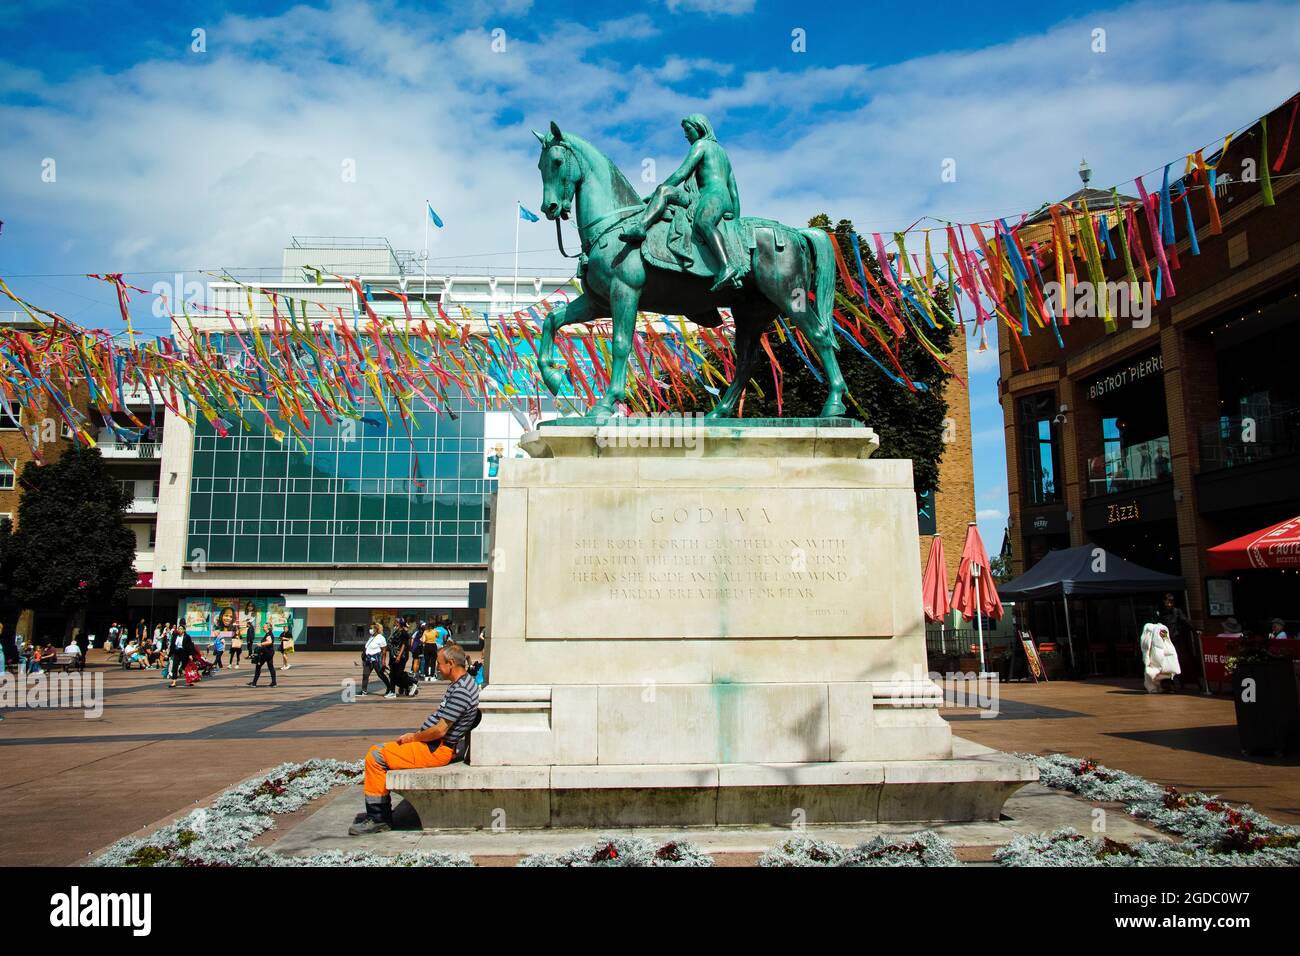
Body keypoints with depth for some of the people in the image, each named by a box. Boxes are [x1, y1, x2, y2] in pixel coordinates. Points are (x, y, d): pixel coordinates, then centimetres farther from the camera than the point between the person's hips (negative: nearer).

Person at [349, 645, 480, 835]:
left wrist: (413, 737, -9)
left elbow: (440, 730, -23)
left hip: (437, 750, -11)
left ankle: (378, 818, -5)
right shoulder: (462, 683, 12)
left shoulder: (460, 691, -22)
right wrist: (415, 735, 11)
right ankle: (382, 812, 17)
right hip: (434, 745, 11)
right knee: (378, 749, 15)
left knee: (375, 757, -12)